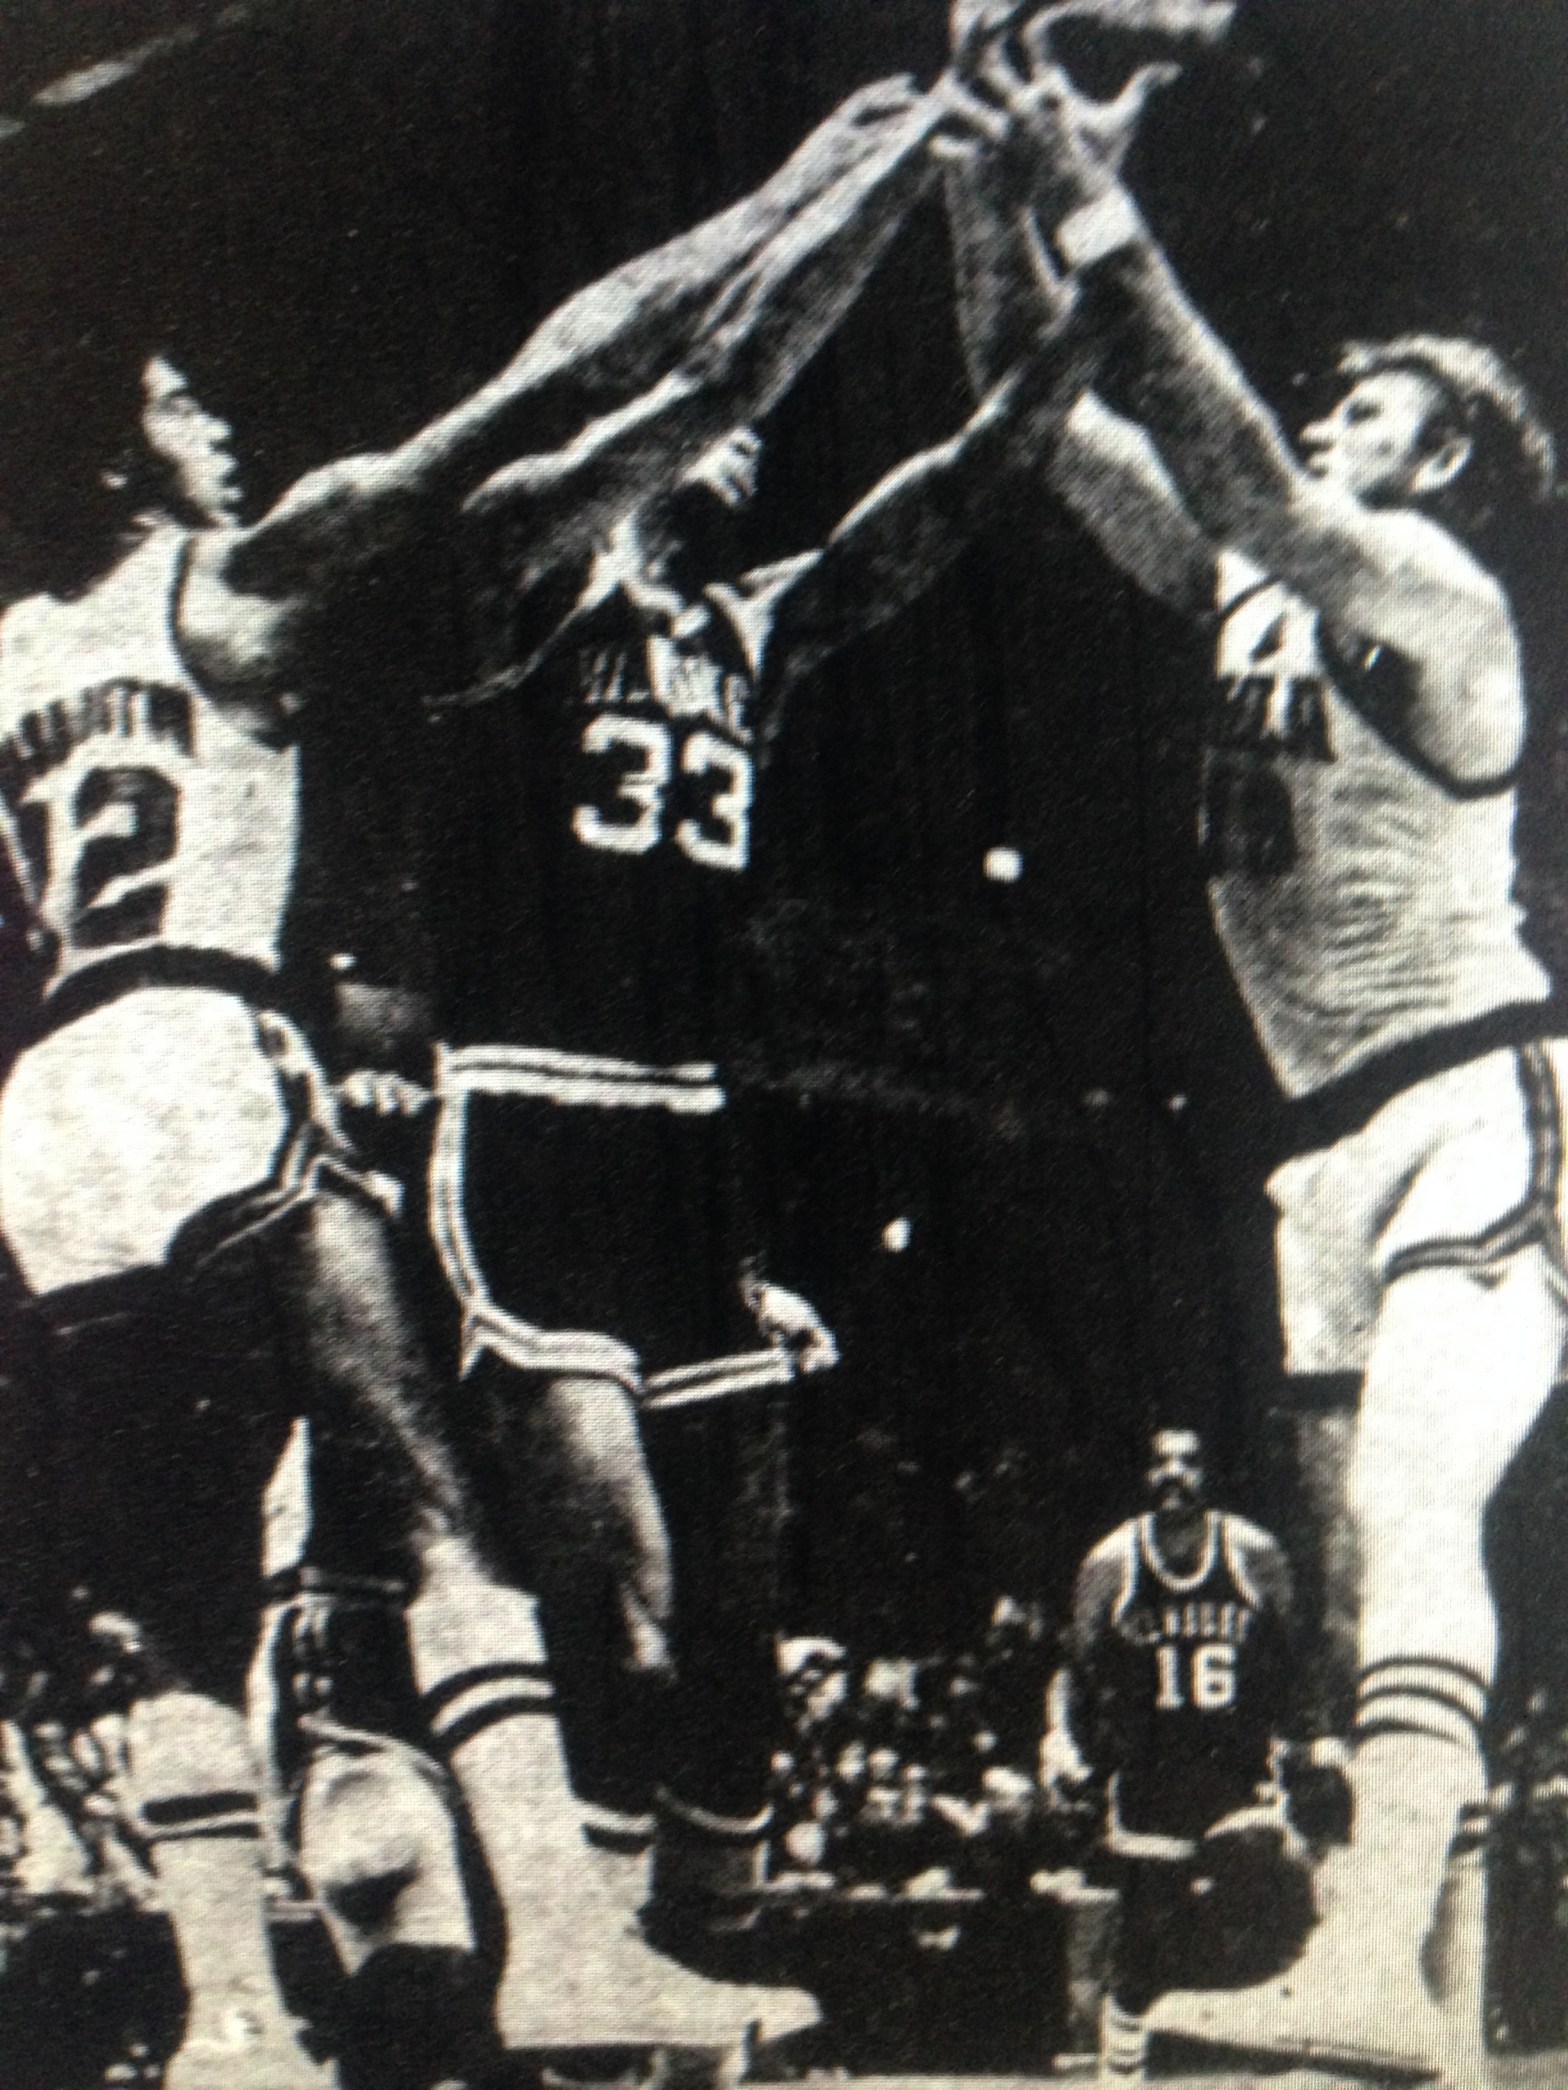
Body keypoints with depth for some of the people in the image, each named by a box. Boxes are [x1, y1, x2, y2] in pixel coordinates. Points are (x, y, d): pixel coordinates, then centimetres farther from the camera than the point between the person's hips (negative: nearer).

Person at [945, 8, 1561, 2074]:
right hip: (1340, 1134, 9)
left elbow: (1239, 473, -24)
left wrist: (1106, 226, -25)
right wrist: (1014, 216, 3)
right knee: (1372, 1532, 9)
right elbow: (1053, 431, 13)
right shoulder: (1263, 584, 16)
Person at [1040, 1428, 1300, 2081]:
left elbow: (1295, 1667, 9)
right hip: (1148, 1777, 0)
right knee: (1143, 1957, 6)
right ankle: (1120, 2073, 27)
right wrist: (1066, 1752, -3)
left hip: (1240, 1772, 0)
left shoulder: (1256, 1556, -3)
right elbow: (1080, 1672, 7)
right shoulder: (1109, 1564, -3)